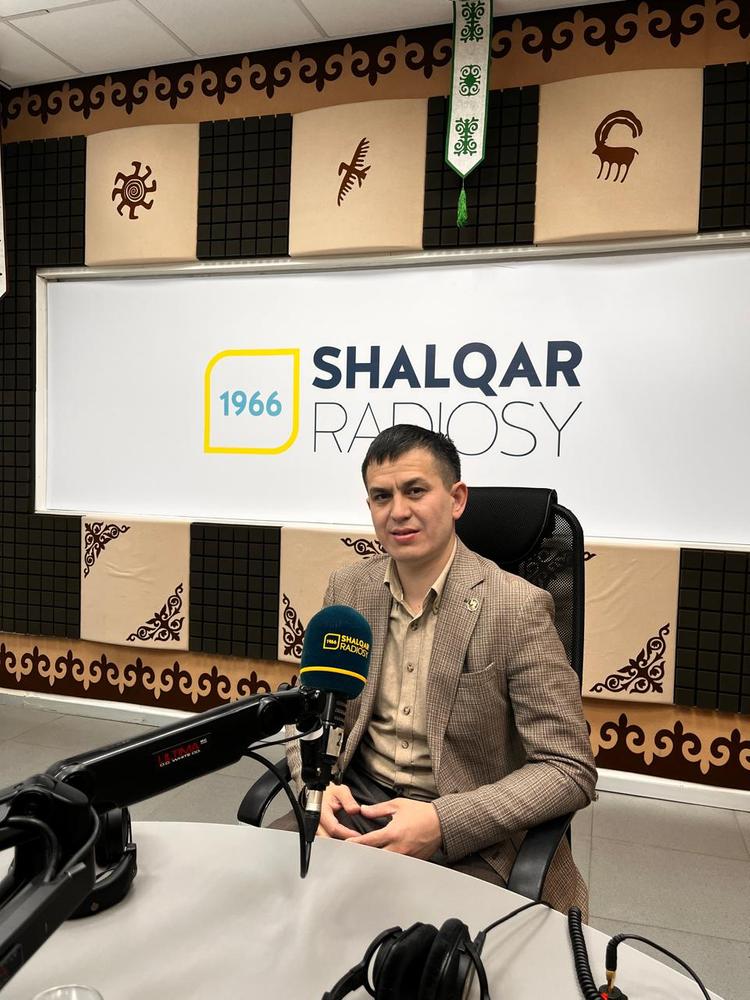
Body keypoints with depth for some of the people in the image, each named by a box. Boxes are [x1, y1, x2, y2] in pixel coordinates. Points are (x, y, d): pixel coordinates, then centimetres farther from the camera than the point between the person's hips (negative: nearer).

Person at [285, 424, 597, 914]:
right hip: (357, 802, 5)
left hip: (467, 837, -4)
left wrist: (442, 823, -24)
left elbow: (570, 771, -14)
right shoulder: (348, 588, 1)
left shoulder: (518, 607, -16)